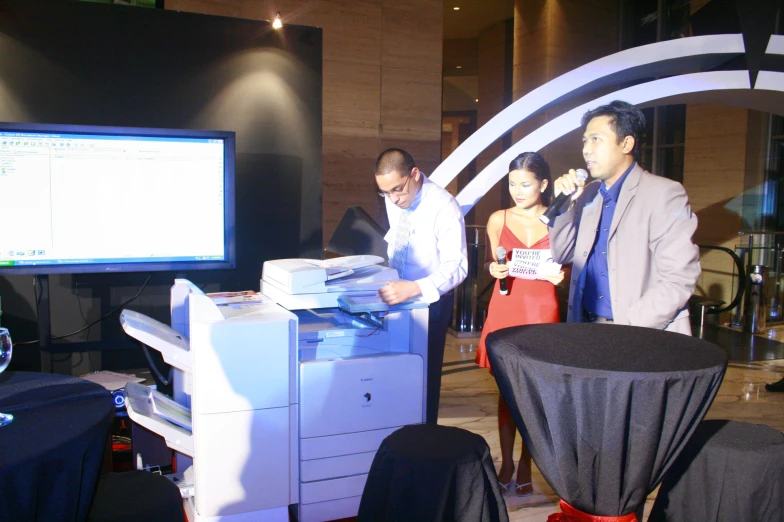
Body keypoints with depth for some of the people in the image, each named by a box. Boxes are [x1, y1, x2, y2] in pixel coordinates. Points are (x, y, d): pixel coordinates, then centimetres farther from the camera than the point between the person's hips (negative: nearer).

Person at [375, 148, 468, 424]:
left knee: (424, 372, 8)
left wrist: (413, 288, -45)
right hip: (398, 293, 6)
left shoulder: (444, 208, -25)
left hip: (430, 300, -6)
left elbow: (455, 266, -31)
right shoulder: (393, 199, -4)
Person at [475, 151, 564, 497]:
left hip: (542, 311, -1)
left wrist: (561, 274, -14)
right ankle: (506, 463, 21)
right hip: (505, 309, 1)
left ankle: (526, 465, 21)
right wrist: (495, 270, -11)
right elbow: (490, 265, 11)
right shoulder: (498, 220, 4)